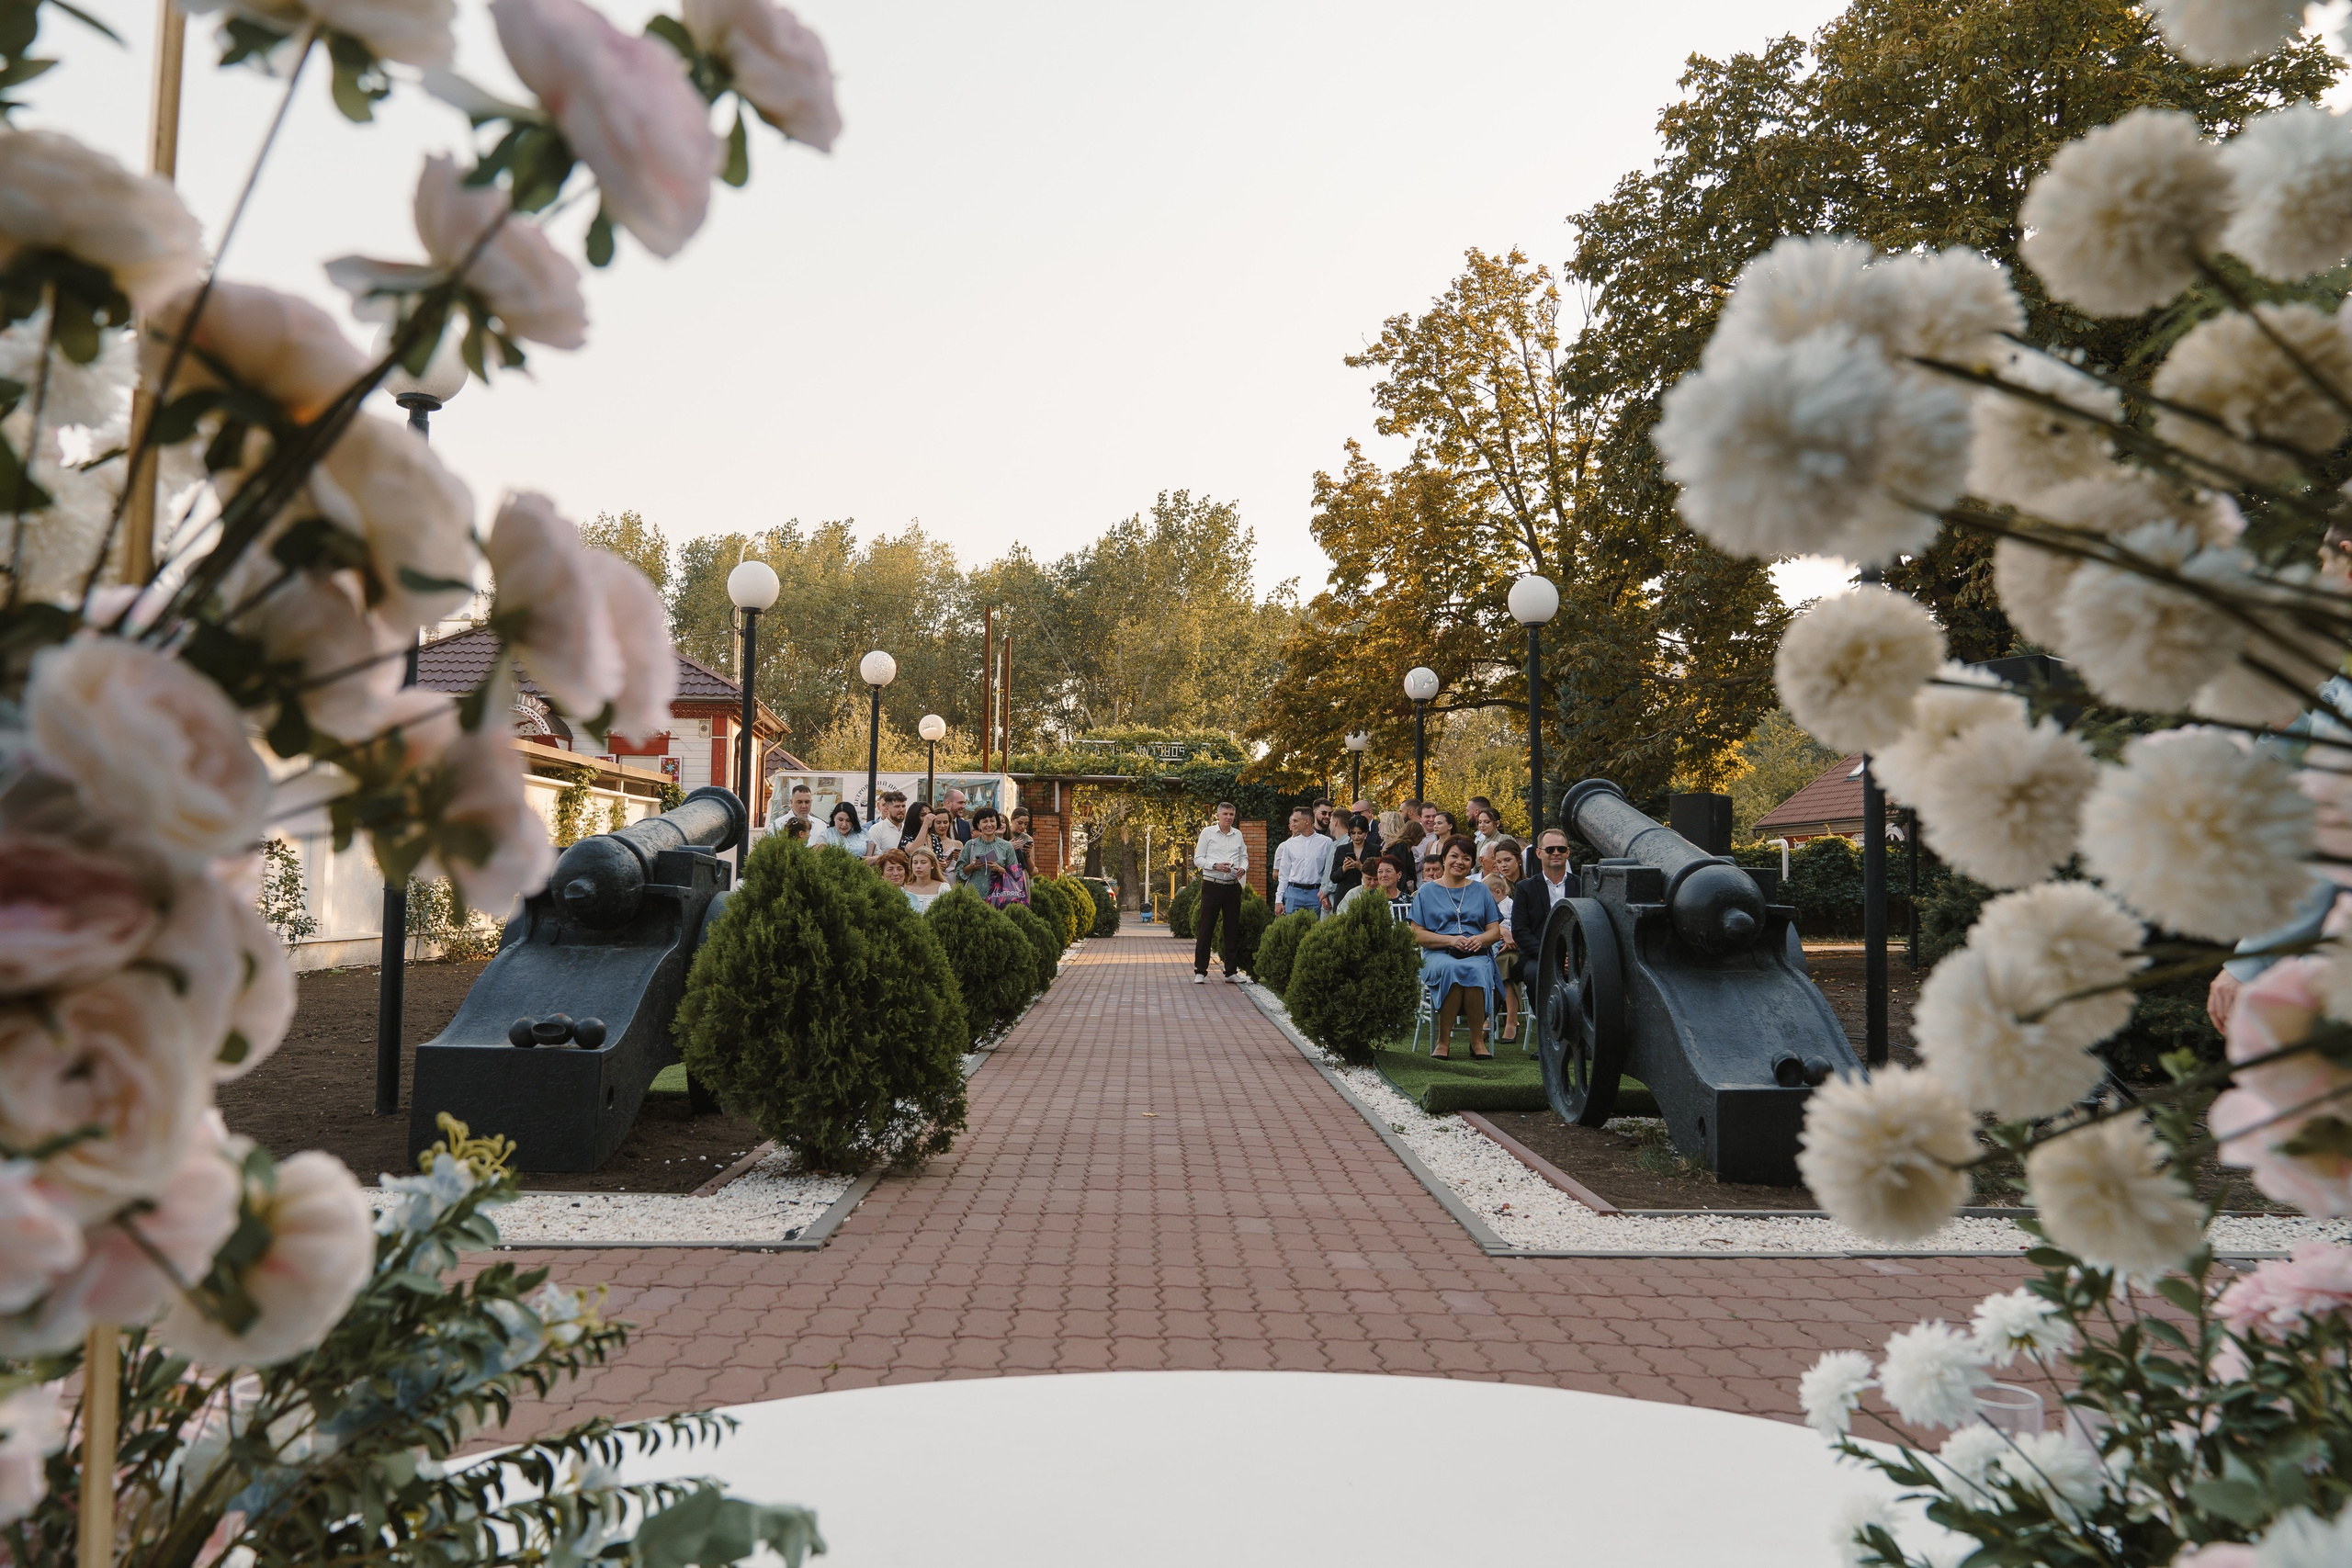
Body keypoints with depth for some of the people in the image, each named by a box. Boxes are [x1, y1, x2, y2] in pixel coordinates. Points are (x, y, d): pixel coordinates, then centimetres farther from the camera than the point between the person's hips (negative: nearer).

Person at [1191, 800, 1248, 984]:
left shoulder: (1238, 835, 12)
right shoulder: (1208, 832, 1)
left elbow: (1244, 857, 18)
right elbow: (1198, 859, -2)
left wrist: (1243, 868, -5)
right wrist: (1215, 865, -18)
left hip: (1233, 886, 4)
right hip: (1212, 885, -4)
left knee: (1232, 928, 7)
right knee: (1205, 928, -3)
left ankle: (1230, 971, 15)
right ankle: (1200, 971, 3)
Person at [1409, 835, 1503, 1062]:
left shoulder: (1481, 890, 20)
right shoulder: (1427, 891, 13)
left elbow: (1495, 931, 14)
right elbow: (1417, 934, 4)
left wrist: (1480, 939, -9)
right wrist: (1450, 940, -10)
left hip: (1476, 955, 1)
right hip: (1438, 955, -1)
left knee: (1476, 970, -36)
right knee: (1451, 969, -38)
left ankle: (1476, 1040, -27)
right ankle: (1443, 1039, -30)